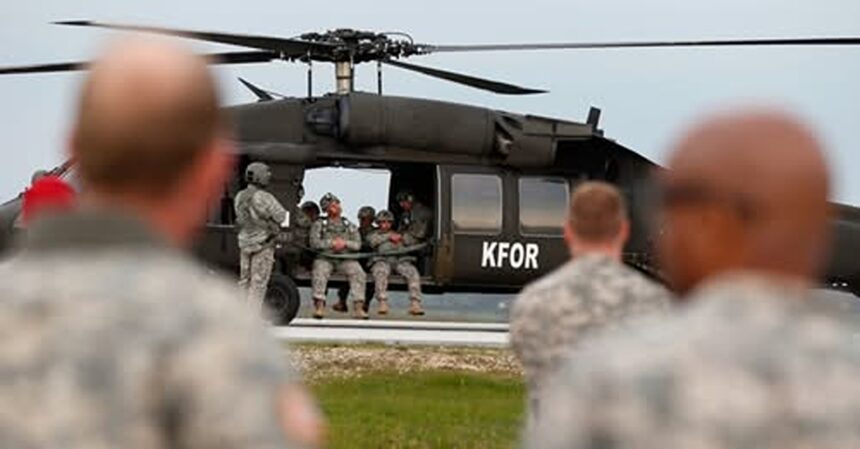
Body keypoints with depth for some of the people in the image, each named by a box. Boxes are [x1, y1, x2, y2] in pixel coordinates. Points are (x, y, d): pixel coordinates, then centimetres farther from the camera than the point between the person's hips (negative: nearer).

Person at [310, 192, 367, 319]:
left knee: (358, 273, -25)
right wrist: (332, 243, -9)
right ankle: (319, 306, -31)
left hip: (346, 258, 2)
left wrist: (345, 243, -10)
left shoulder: (349, 226, 17)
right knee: (319, 273, -33)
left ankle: (358, 306, -27)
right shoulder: (319, 224, 10)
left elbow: (357, 244, 8)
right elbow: (314, 243, -3)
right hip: (325, 257, -2)